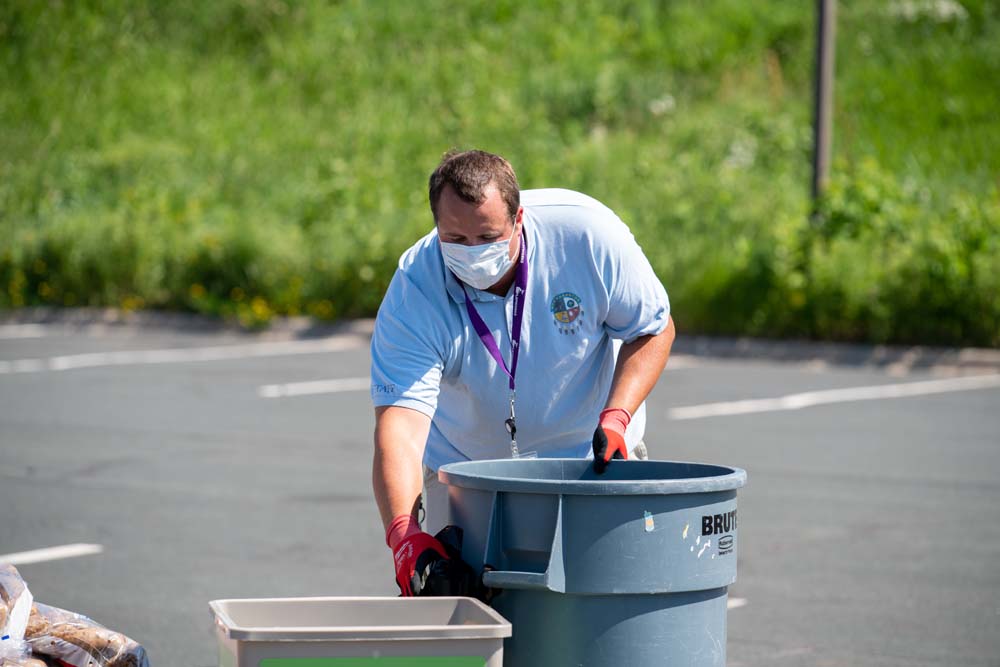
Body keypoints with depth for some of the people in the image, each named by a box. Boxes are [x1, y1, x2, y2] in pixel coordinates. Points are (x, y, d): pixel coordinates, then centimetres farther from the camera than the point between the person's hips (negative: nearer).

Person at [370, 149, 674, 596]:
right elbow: (399, 424, -35)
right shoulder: (412, 295, -26)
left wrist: (615, 418, -25)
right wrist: (404, 533, -50)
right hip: (465, 466, 0)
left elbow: (653, 328, -10)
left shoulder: (586, 231, -25)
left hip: (591, 452, 0)